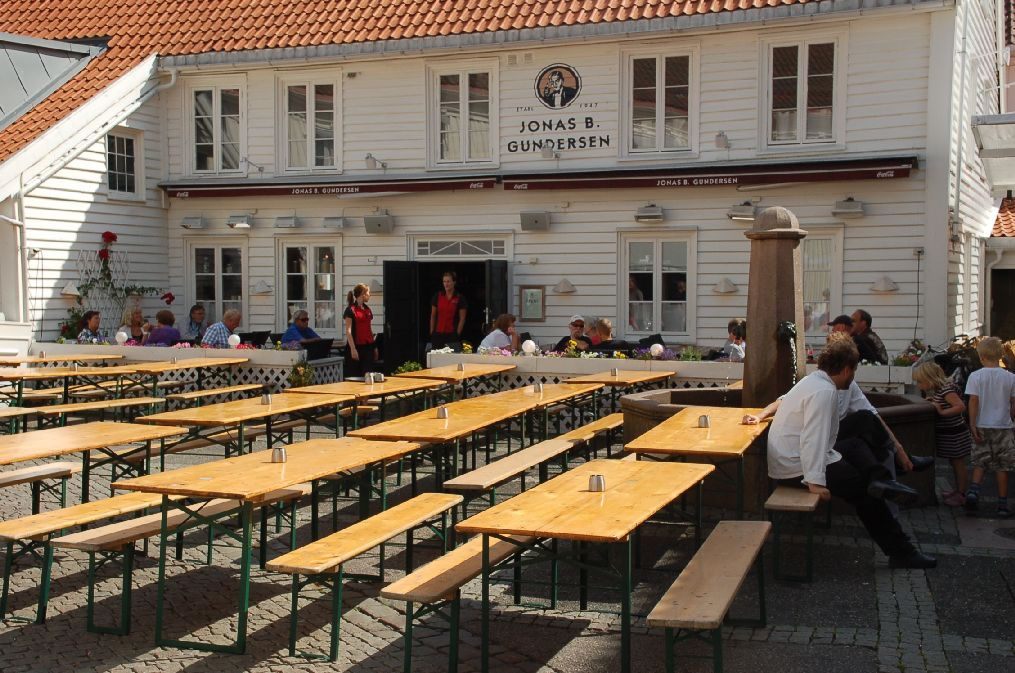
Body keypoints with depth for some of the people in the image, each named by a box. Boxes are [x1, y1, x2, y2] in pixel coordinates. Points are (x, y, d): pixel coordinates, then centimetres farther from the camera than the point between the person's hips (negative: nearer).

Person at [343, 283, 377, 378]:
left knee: (367, 375, 4)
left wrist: (374, 347, 17)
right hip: (356, 346, -7)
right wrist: (353, 349, -19)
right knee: (354, 376, -3)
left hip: (368, 346, 7)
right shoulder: (350, 310, -8)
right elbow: (348, 331, -12)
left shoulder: (367, 309, 14)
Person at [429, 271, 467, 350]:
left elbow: (462, 319, -1)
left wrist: (457, 334, -6)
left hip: (452, 334, -2)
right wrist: (431, 332, 7)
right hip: (438, 334, 3)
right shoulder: (437, 296, 8)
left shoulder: (460, 298, 0)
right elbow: (433, 316, 11)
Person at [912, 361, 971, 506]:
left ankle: (961, 494, 11)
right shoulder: (936, 390, 7)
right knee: (954, 464, 20)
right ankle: (957, 490, 32)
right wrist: (931, 402, -3)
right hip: (947, 434, 10)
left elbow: (961, 406, -30)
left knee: (958, 464, 2)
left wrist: (942, 412, -27)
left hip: (955, 434, -10)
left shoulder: (946, 390, -23)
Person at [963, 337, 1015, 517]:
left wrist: (973, 425, -8)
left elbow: (973, 402, -11)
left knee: (980, 463, 12)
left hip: (982, 427, 0)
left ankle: (973, 490, -11)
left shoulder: (975, 376, -7)